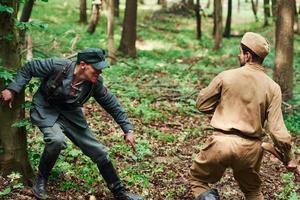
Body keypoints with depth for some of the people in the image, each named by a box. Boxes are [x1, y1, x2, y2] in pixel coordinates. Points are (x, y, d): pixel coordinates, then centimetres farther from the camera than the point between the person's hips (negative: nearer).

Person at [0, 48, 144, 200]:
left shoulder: (95, 83, -17)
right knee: (56, 140, -35)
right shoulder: (58, 66, -27)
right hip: (46, 111, -3)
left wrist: (128, 129, -4)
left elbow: (112, 105, -4)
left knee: (99, 151, 0)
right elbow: (29, 68, -12)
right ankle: (41, 179, -6)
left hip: (70, 114, 4)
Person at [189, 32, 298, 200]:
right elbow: (277, 129, -6)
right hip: (251, 149, 3)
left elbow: (202, 104, 5)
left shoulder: (226, 76, -5)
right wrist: (289, 158, 6)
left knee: (197, 180, 19)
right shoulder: (273, 87, -2)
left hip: (222, 143, -2)